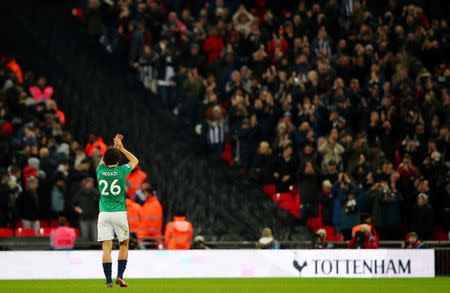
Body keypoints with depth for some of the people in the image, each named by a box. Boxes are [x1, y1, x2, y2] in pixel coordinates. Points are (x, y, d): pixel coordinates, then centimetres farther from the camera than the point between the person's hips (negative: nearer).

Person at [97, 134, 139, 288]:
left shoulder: (100, 170, 2)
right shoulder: (121, 171, -4)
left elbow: (103, 160, 27)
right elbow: (135, 161, 16)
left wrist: (114, 147, 29)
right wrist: (121, 148, 18)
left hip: (104, 214, 2)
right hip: (119, 212, -2)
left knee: (106, 248, -1)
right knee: (124, 245, 13)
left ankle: (108, 280, -7)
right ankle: (120, 276, 3)